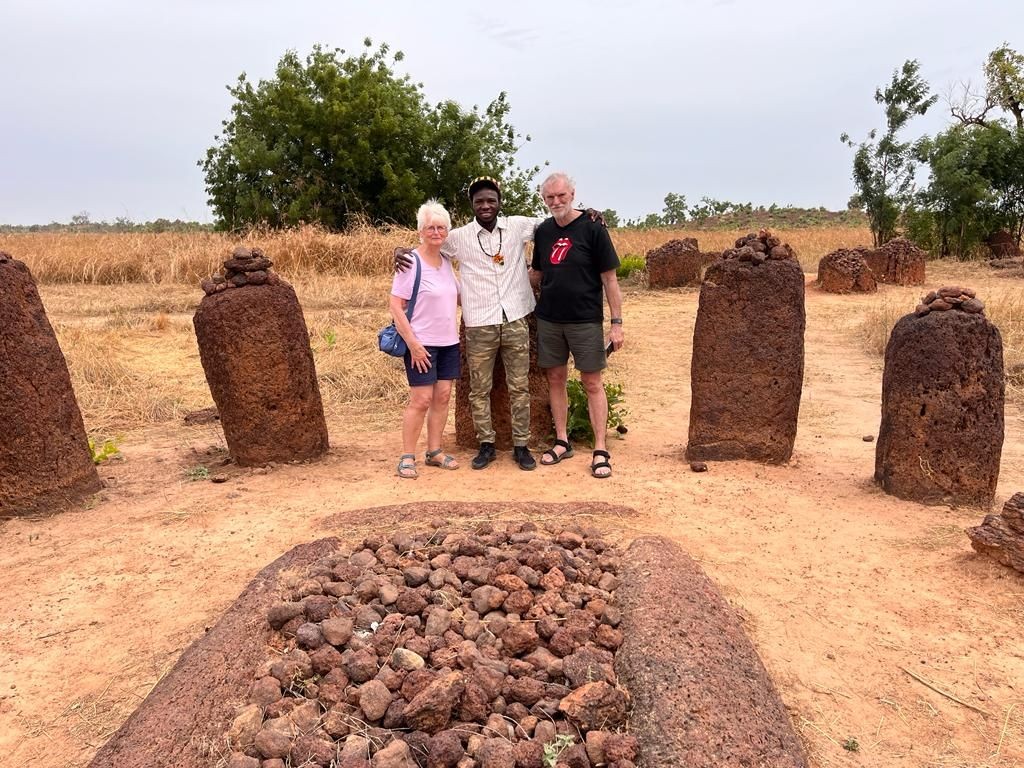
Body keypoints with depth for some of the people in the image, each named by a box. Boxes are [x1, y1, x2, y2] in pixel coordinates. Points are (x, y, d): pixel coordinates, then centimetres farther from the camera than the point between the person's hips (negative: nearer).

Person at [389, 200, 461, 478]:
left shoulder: (447, 262, 9)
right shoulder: (411, 262, -11)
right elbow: (395, 305, -15)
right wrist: (412, 342, -19)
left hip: (449, 342, 7)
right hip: (421, 344, -7)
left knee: (443, 396, 8)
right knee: (421, 400, -6)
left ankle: (434, 452, 19)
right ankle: (407, 457, 5)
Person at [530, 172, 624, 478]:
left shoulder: (592, 229, -7)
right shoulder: (543, 231, 7)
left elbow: (609, 279, -7)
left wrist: (617, 322, -10)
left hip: (585, 320, -4)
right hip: (548, 319, 5)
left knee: (592, 383, 0)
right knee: (555, 379, 10)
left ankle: (601, 450, 6)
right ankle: (562, 442, 22)